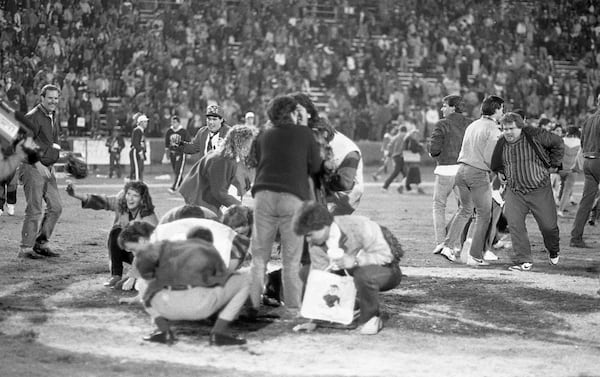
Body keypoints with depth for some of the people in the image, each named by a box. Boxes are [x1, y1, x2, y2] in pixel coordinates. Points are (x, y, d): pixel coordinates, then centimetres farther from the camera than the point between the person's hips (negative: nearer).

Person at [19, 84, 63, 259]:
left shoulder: (54, 117, 14)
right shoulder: (33, 117, -13)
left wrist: (52, 164, 17)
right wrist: (38, 164, -20)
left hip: (47, 168, 8)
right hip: (33, 168, -8)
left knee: (56, 207, 7)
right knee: (35, 209, -8)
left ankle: (41, 243, 17)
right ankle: (25, 248, -1)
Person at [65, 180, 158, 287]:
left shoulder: (149, 217, -25)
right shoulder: (120, 202, -12)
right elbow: (102, 201, -24)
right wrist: (76, 195, -42)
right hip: (125, 250, 3)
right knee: (116, 232, -26)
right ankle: (116, 276, -23)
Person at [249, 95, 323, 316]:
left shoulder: (263, 136, 16)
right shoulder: (305, 134, 7)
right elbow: (315, 167, 12)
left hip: (264, 195, 2)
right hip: (293, 196, -2)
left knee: (259, 255, 8)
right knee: (291, 258, 2)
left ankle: (252, 304, 5)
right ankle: (292, 308, 1)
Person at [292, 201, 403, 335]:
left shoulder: (359, 226, -28)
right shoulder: (316, 244, -10)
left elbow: (385, 255, -26)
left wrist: (354, 261, -40)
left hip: (386, 271, -7)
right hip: (353, 274, 7)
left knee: (364, 274, -43)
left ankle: (371, 318, -13)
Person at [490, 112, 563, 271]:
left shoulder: (535, 136, -13)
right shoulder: (501, 144, 0)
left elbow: (557, 143, 2)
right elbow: (496, 164, 24)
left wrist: (554, 164, 3)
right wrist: (500, 172, 12)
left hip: (540, 190, -3)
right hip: (514, 191, 3)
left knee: (548, 226, 3)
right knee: (514, 225, -13)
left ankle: (554, 251, 35)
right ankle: (524, 261, -5)